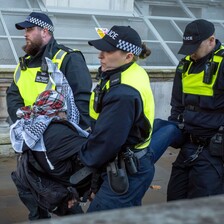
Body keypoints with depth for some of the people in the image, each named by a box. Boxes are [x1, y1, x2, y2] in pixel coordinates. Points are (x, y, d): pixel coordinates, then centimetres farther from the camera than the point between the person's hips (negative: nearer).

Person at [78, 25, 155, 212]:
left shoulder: (124, 93, -28)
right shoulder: (131, 74, 4)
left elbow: (106, 140, -23)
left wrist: (84, 159, -5)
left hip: (126, 173, -10)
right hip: (133, 168, 10)